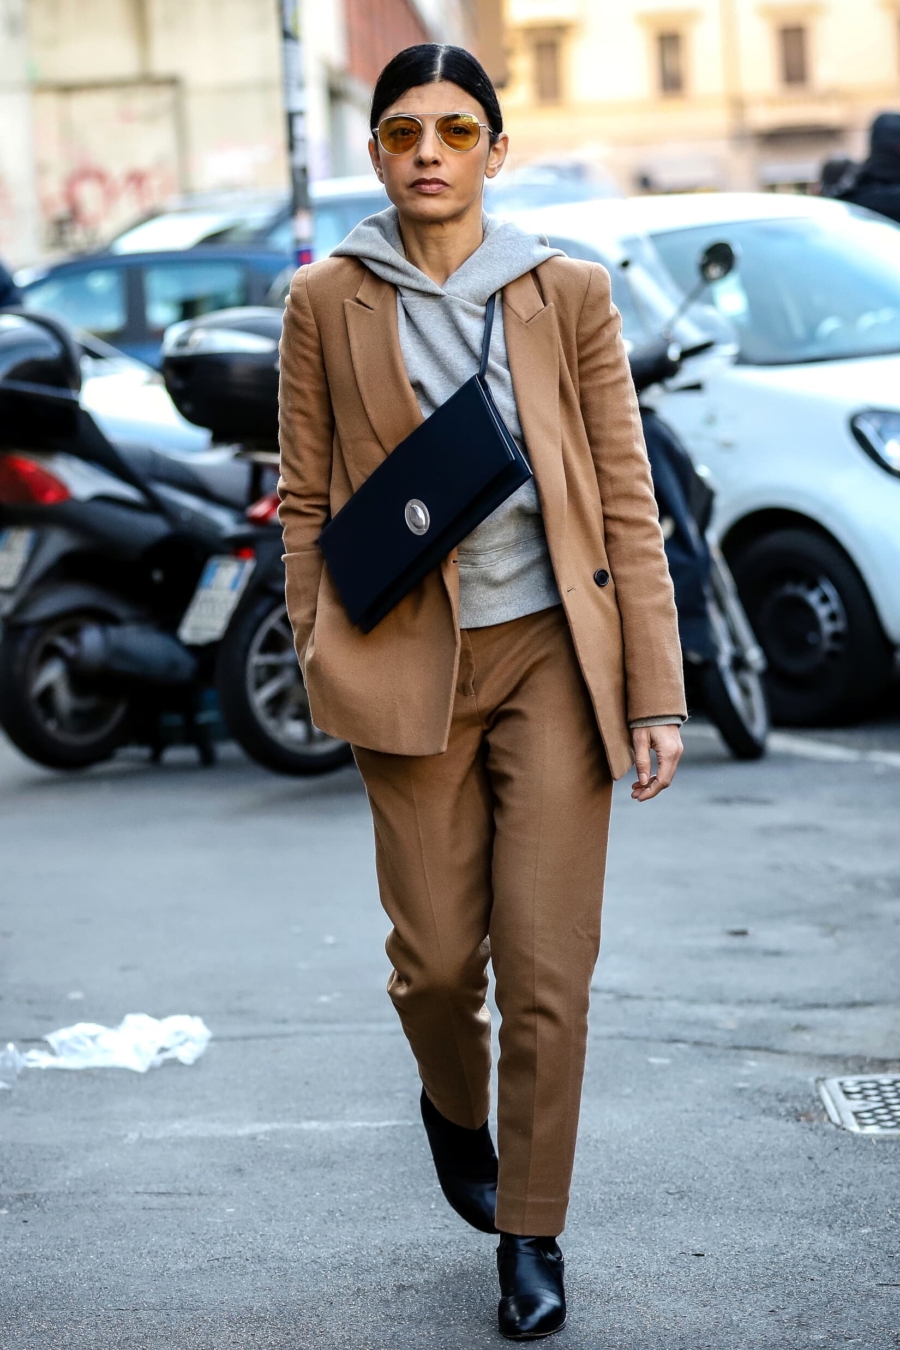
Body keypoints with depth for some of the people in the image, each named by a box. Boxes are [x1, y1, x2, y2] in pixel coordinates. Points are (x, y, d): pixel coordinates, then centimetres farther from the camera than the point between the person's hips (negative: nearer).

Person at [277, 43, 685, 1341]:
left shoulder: (570, 293, 2)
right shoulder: (327, 302, 3)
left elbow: (627, 497, 2)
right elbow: (306, 498, 8)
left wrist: (655, 690, -2)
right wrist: (319, 665, 5)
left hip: (553, 654, 0)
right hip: (410, 664, 0)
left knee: (548, 969, -2)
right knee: (437, 954, 3)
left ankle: (531, 1233, 14)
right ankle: (454, 1105, 38)